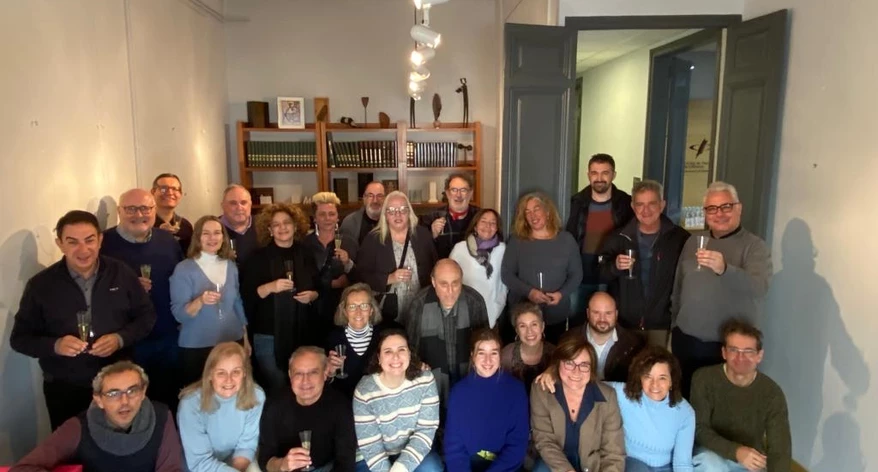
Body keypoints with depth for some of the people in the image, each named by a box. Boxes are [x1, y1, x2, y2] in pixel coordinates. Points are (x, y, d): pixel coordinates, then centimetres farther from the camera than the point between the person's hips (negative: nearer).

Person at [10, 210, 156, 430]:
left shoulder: (122, 274, -5)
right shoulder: (40, 285, -6)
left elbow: (147, 316, 1)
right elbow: (20, 337, -1)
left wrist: (120, 339, -17)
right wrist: (55, 345, -21)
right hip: (64, 389, 0)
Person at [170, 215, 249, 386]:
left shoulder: (231, 266, 5)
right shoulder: (184, 269, -8)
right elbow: (179, 314, -13)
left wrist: (245, 338, 15)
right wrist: (200, 301, -31)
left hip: (232, 342, 4)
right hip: (197, 347, -4)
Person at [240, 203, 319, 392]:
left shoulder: (305, 255, 8)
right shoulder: (259, 257, -3)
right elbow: (245, 295, -9)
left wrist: (312, 295, -6)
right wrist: (269, 287, -24)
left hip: (303, 334, 3)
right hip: (269, 336, -3)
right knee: (277, 388, 1)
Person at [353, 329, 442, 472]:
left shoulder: (425, 380, -14)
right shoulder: (364, 391, -19)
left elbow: (426, 430, -13)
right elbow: (370, 446, -15)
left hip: (415, 452, 0)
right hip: (382, 457, 0)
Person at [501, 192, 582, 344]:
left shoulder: (566, 239, 2)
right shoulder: (517, 241, 0)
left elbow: (576, 274, 5)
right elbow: (506, 274, -2)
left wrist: (562, 293, -13)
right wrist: (528, 291, -17)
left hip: (557, 315, 1)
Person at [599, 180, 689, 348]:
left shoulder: (680, 238, -4)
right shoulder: (619, 238, 2)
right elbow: (602, 276, 5)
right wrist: (615, 266, -16)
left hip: (661, 325, -1)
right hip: (624, 323, 2)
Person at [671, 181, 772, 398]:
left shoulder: (754, 246, -6)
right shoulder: (694, 241, 9)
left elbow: (759, 288, -24)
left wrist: (724, 269, -41)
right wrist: (675, 325, 16)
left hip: (728, 347, -4)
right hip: (685, 342, 4)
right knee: (683, 400, 10)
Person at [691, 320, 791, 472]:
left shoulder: (772, 393, -14)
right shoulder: (705, 379, -17)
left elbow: (780, 449, -19)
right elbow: (699, 429, -17)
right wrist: (736, 451, -33)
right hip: (712, 453, -2)